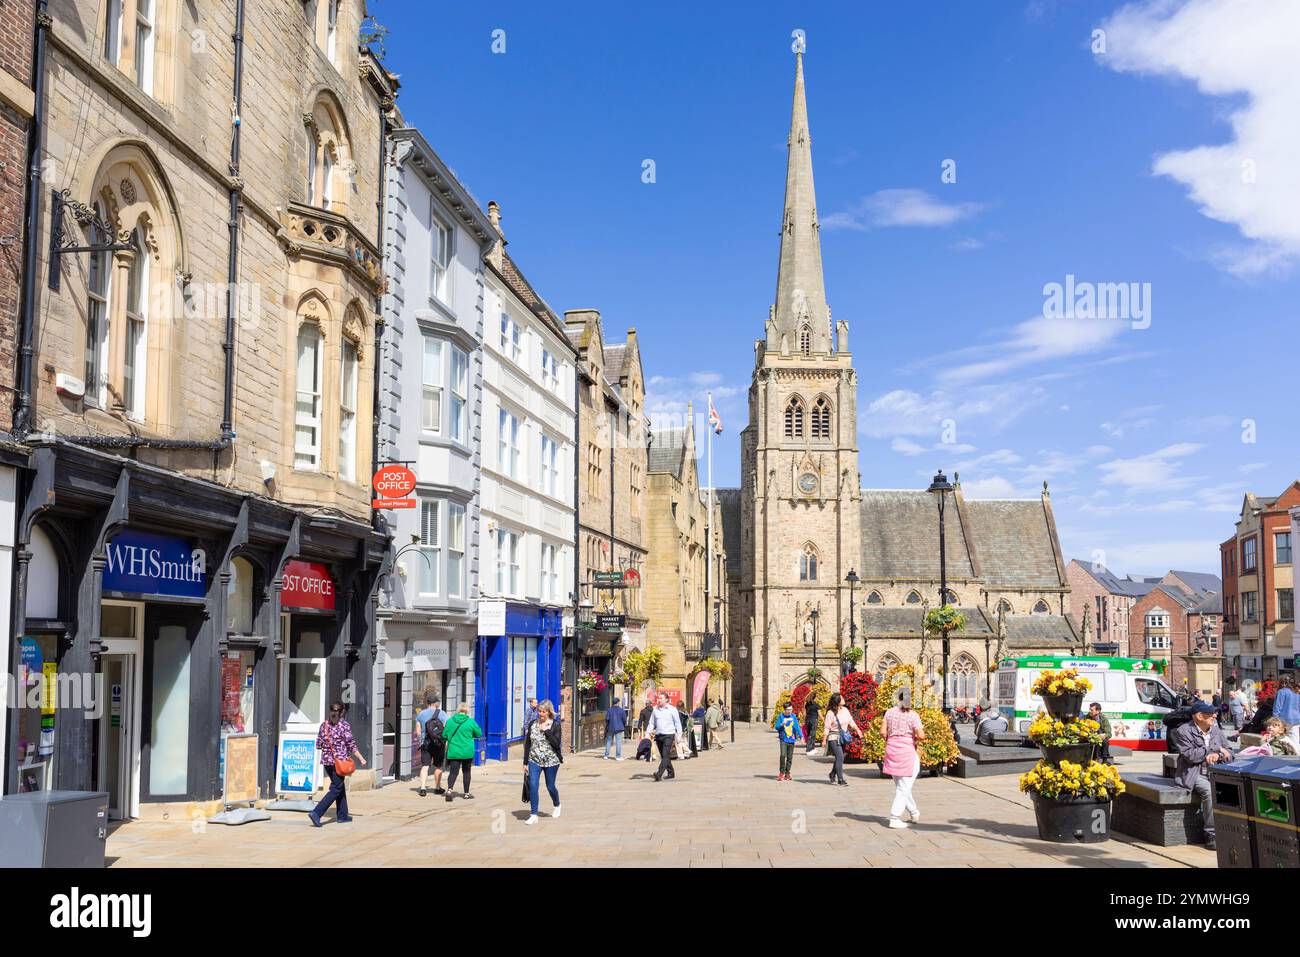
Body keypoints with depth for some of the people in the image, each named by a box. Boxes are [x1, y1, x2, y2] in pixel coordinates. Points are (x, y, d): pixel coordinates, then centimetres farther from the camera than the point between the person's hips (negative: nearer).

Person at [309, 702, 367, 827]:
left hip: (326, 761, 7)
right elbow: (351, 746, -10)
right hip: (340, 761, -7)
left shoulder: (324, 725, 5)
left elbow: (318, 744, 8)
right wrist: (361, 759, -2)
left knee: (340, 787, 19)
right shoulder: (345, 726, -11)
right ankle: (316, 813, -14)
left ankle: (342, 815, 24)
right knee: (336, 789, -2)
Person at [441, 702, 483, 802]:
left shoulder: (450, 721, -2)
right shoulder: (471, 722, -8)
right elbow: (479, 734, 1)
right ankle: (466, 793, 21)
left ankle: (450, 789, -25)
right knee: (466, 771, 14)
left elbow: (444, 735, 5)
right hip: (467, 752, -1)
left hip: (453, 751, 1)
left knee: (453, 771, -1)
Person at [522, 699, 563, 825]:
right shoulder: (532, 724, 4)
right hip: (534, 760, 2)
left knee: (550, 786, 9)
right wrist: (525, 762, 5)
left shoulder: (555, 725, -5)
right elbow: (527, 744, 7)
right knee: (533, 785, -12)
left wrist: (546, 730, -20)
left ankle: (556, 805, 39)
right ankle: (533, 815, -8)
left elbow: (557, 743, -14)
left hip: (551, 761, -2)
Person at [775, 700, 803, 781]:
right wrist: (782, 724, -20)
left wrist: (801, 736, -7)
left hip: (791, 740, 3)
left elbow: (797, 727, 3)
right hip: (783, 740, -3)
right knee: (783, 755, -16)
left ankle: (787, 774, 15)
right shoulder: (781, 716, -1)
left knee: (790, 757, 4)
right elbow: (777, 727, 0)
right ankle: (781, 773, -4)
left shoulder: (794, 716, 4)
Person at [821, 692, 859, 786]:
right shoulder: (831, 713, -13)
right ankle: (840, 780, -9)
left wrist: (857, 729, -1)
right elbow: (827, 727, -12)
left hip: (843, 738, 7)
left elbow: (851, 721, 13)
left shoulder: (845, 710, 6)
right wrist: (824, 740, -12)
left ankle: (832, 776, 33)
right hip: (834, 737, -7)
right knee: (840, 757, -14)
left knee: (840, 758, 13)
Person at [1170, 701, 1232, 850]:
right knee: (1210, 790, -34)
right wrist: (1216, 749, -10)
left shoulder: (1216, 730, 16)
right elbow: (1189, 755, -16)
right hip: (1194, 775, -5)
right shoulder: (1184, 731, -3)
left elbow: (1229, 755, 14)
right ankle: (1211, 834, -25)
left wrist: (1217, 755, -11)